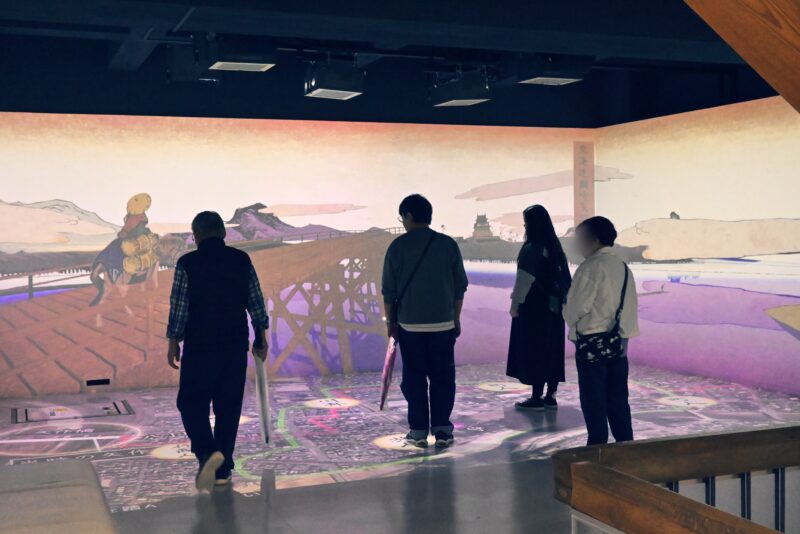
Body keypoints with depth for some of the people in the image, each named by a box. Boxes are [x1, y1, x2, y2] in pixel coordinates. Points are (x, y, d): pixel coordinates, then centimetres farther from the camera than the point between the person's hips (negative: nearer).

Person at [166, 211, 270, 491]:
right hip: (236, 345, 3)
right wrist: (261, 338, 14)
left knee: (192, 403, 8)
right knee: (229, 407, 9)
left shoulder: (187, 263, -6)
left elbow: (179, 307, -5)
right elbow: (256, 302, 5)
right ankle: (222, 469, 12)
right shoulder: (242, 260, 2)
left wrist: (173, 343, 6)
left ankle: (207, 454, -14)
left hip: (200, 346, -3)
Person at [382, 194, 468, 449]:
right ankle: (442, 429, 6)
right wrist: (456, 318, 15)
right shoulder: (448, 244, 1)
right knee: (443, 377, 8)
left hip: (409, 324, -1)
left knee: (414, 378, 7)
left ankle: (418, 430, 9)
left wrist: (391, 320, 10)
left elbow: (388, 289, -1)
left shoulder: (398, 246, -4)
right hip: (443, 324, 1)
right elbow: (460, 287, 5)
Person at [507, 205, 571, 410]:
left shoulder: (531, 249, -15)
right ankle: (550, 396, 15)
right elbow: (563, 277, 11)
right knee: (552, 350, 10)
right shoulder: (555, 247, 8)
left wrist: (515, 304, -7)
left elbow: (524, 279, -15)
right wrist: (562, 300, 15)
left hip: (534, 307, -8)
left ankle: (537, 397, 2)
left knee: (533, 351, -1)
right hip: (553, 307, 8)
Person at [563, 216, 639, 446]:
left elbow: (575, 308, -12)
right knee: (617, 397, 13)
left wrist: (573, 323, 8)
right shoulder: (623, 268, 9)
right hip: (618, 341, 7)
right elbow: (630, 307, 11)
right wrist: (624, 334, 16)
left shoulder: (590, 268, -14)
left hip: (591, 343, -7)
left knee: (593, 400, 2)